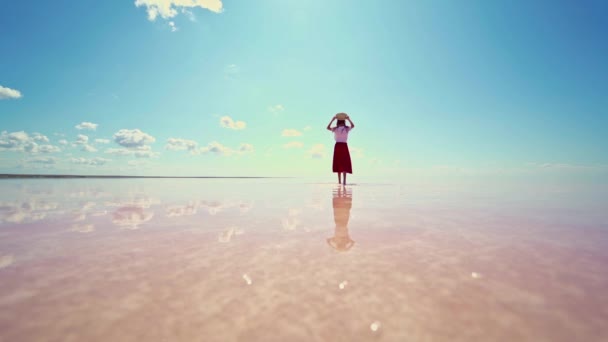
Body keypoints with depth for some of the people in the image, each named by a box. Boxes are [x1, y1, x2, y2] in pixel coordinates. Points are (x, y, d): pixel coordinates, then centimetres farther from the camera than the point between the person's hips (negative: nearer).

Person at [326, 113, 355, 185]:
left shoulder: (335, 129, -1)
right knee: (344, 163, 0)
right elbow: (353, 126, 20)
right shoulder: (347, 128, -1)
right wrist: (349, 119, 15)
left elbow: (328, 127, 15)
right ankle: (344, 181, -8)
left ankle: (339, 181, 1)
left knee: (338, 163, 4)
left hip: (337, 146, 1)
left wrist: (332, 120, 12)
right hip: (344, 146, -1)